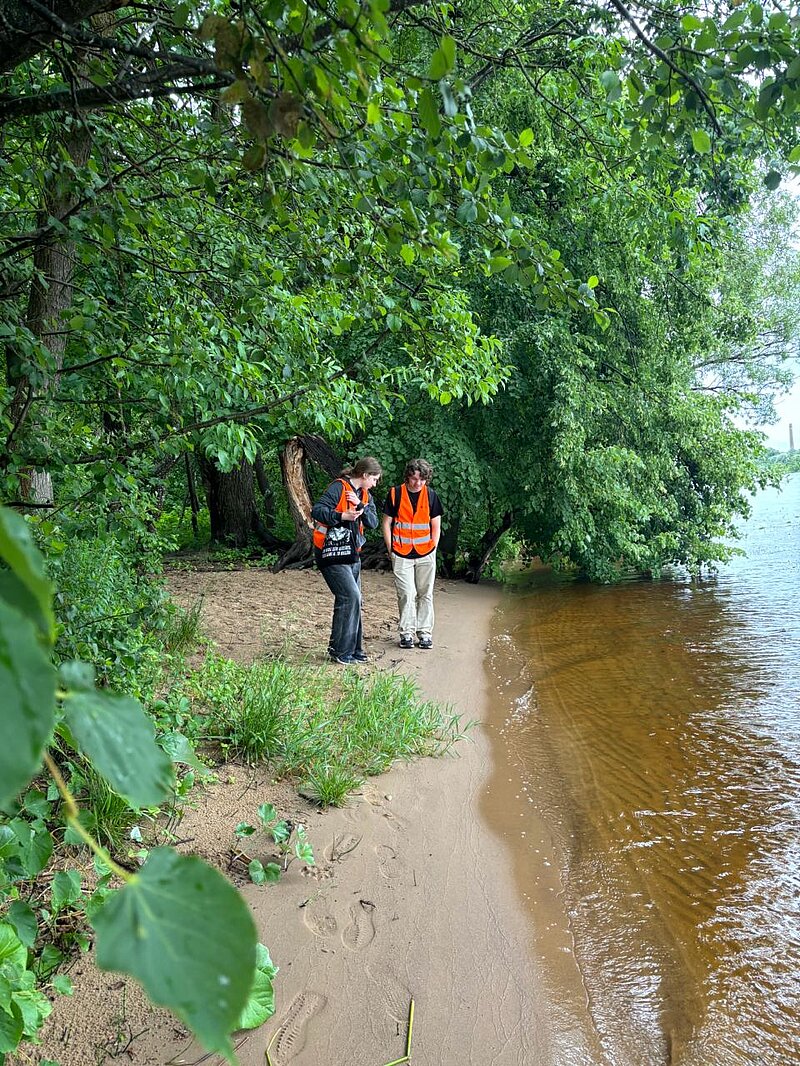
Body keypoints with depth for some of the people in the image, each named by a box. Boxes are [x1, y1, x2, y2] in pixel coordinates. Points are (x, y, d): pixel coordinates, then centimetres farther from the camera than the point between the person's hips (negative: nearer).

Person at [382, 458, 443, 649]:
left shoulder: (430, 495, 1)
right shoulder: (395, 493, -4)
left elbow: (436, 526, 9)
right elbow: (386, 523, 2)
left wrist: (432, 549, 1)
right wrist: (391, 550, -1)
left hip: (425, 555, 2)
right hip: (401, 555, -2)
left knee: (425, 594, 7)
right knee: (406, 594, -2)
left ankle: (425, 632, 15)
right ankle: (406, 633, 8)